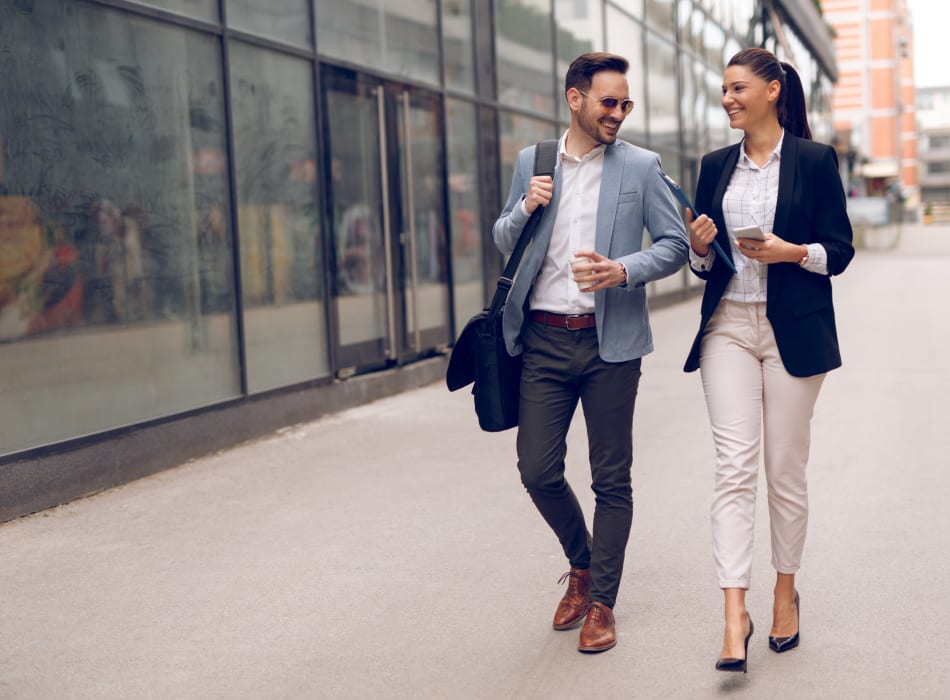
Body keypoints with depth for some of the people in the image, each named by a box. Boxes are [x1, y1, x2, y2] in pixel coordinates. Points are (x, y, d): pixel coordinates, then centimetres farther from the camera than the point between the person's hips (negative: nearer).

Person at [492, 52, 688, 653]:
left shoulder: (641, 167, 2)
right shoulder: (532, 162, 9)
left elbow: (676, 244, 1)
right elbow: (504, 241, 16)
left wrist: (623, 271, -16)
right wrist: (525, 208, -5)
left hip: (610, 341, -2)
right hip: (544, 339, 2)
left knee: (612, 480, 3)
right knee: (538, 472, 1)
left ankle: (601, 603, 16)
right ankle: (581, 565, 28)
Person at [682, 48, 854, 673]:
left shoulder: (815, 160, 0)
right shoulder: (716, 166, 11)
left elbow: (840, 250, -1)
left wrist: (793, 252, -18)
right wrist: (700, 247, -7)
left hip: (793, 331, -2)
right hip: (728, 327, 3)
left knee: (786, 469, 6)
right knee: (735, 466, -7)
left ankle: (786, 590, 25)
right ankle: (735, 613, -10)